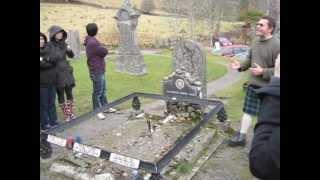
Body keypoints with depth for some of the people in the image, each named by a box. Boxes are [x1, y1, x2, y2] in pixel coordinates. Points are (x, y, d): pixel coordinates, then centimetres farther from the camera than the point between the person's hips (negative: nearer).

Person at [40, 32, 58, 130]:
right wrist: (49, 62, -12)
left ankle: (53, 121, 25)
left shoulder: (48, 49, 10)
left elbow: (54, 60, -1)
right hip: (42, 82, -5)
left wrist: (45, 59, -15)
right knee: (43, 104, 2)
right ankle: (44, 124, 14)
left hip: (51, 81, 5)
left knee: (52, 103, 13)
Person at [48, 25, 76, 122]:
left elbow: (71, 56, 11)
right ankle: (66, 114, 19)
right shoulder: (49, 45, -9)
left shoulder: (63, 43, 4)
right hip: (57, 74, -4)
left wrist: (69, 50, -7)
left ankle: (71, 113, 24)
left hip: (67, 72, 4)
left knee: (69, 93, 10)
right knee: (60, 95, 7)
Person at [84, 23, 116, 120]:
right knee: (98, 91, -2)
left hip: (100, 70, 10)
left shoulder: (90, 41, 12)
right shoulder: (92, 43, -20)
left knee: (103, 89, 18)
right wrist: (102, 52, 1)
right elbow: (105, 51, -17)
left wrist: (100, 54, -4)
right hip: (96, 71, -10)